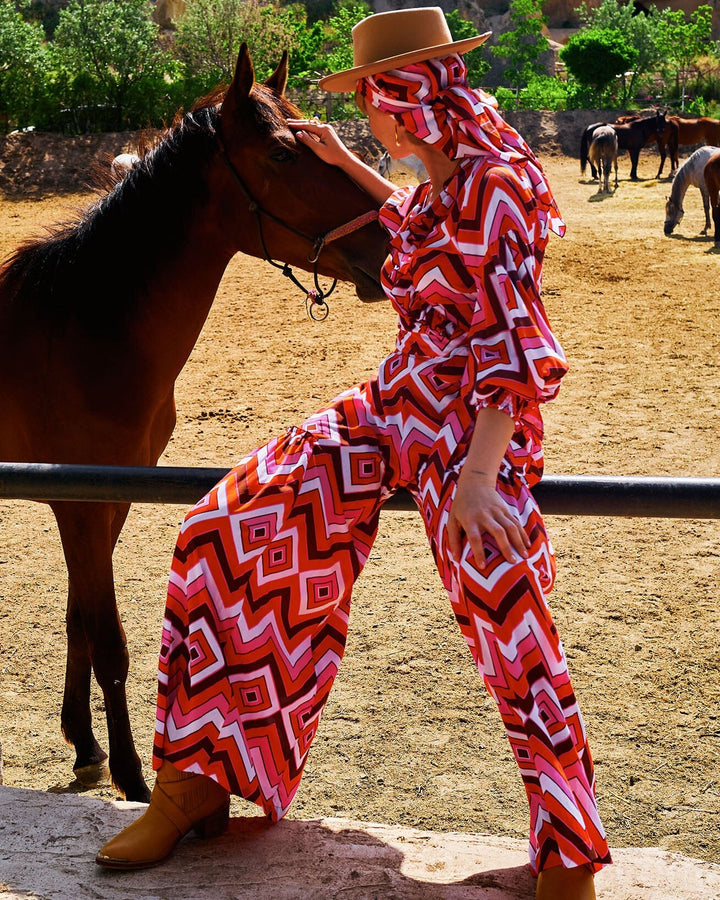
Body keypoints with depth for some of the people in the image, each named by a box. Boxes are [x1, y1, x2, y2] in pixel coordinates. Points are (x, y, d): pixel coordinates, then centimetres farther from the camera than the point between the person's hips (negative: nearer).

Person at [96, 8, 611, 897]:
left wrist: (478, 474, -26)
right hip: (391, 407, 9)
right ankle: (196, 781, 14)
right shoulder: (440, 183, 12)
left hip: (474, 424, -9)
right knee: (224, 530, 3)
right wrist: (344, 164, 38)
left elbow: (515, 347, -20)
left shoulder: (494, 188, -15)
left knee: (509, 628, -20)